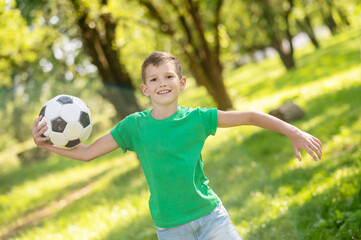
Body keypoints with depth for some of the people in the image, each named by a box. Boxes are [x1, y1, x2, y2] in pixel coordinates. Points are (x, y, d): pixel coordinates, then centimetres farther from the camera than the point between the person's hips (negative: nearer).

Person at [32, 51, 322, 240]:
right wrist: (46, 144, -13)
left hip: (210, 215, 0)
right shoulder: (134, 126, -5)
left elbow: (249, 116, -4)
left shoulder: (196, 118, -7)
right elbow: (87, 152, -1)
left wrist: (294, 132, -7)